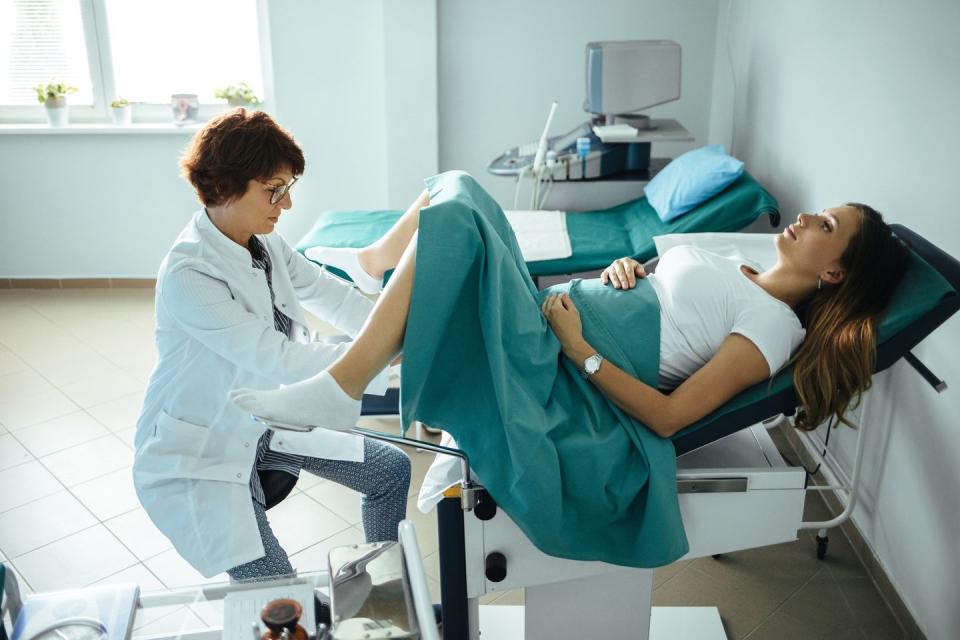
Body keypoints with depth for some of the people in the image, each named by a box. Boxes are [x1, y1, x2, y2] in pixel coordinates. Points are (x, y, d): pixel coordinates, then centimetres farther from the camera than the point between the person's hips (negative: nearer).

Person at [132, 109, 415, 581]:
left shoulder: (265, 244, -5)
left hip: (267, 422, 8)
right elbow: (279, 359, -32)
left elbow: (329, 295, 1)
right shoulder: (188, 274, -29)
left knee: (391, 470, 12)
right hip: (200, 453, -8)